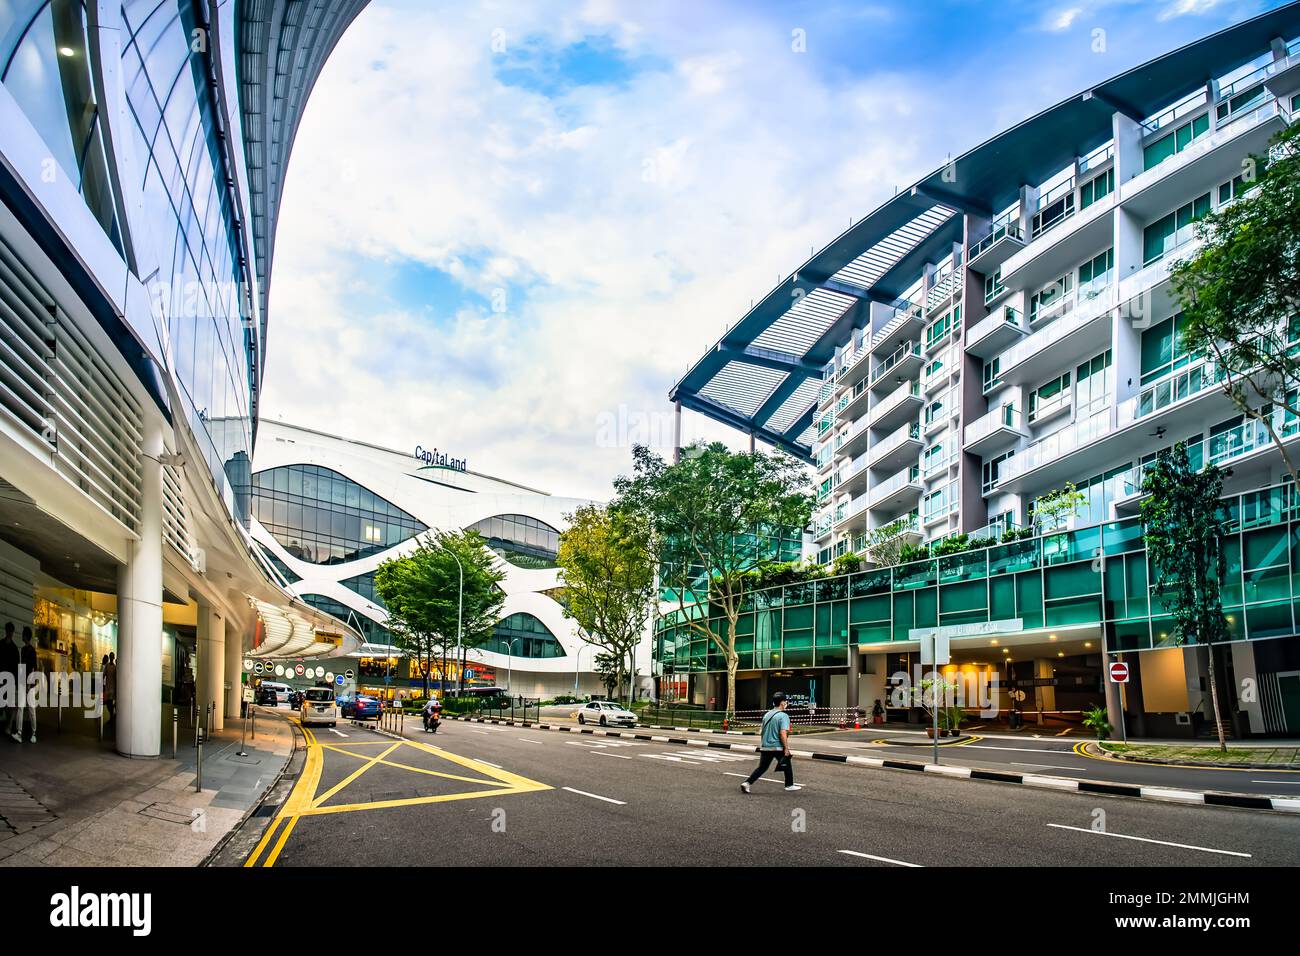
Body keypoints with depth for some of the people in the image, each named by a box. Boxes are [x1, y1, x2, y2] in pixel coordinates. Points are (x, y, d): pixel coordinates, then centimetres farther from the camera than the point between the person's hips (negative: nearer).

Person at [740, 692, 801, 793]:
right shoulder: (783, 716, -11)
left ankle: (747, 783, -5)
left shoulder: (766, 715, 10)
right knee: (787, 765, 17)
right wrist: (786, 748, -16)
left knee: (762, 768, 8)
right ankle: (789, 785, 28)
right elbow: (783, 734, -21)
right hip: (778, 747, -6)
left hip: (765, 747, 6)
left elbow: (761, 732, 16)